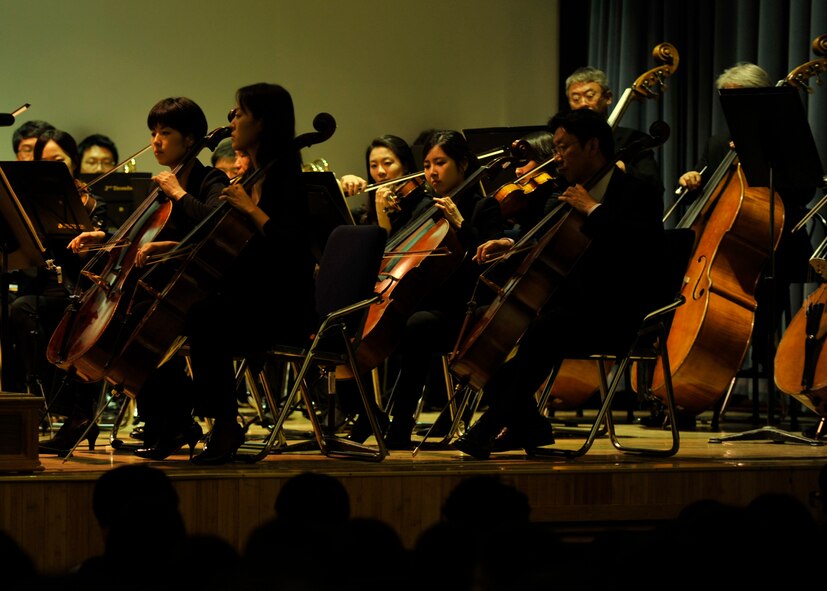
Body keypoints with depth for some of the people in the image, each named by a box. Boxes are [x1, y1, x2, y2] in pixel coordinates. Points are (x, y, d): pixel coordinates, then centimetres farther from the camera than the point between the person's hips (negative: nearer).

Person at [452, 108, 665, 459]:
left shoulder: (635, 193, -6)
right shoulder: (571, 195, 18)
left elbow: (646, 242, -27)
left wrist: (593, 209, -21)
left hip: (612, 317, -9)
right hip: (571, 307, 9)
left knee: (542, 330, -33)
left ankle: (491, 427, -27)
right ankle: (530, 428, -2)